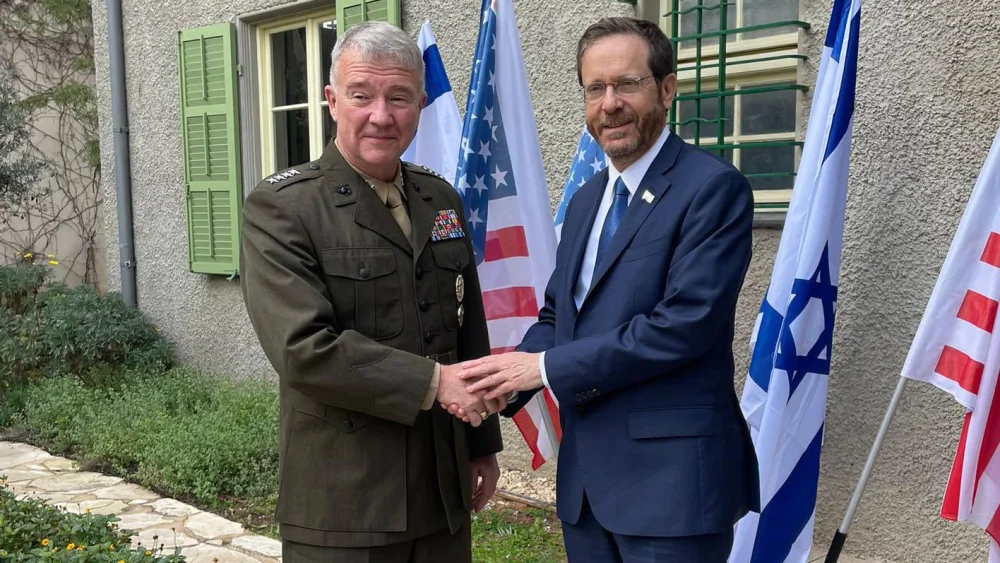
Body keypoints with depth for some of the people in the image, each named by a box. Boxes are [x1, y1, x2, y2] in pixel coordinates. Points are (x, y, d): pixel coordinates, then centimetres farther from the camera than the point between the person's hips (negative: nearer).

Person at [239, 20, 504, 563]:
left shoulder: (442, 199, 9)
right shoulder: (279, 208, -9)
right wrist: (432, 381, -18)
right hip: (343, 499, -5)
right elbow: (303, 347, -20)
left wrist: (483, 443, 15)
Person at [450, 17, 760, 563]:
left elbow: (683, 323, -20)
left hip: (670, 477, -7)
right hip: (585, 475, 7)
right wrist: (503, 383, -6)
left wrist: (545, 366, -16)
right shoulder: (585, 200, 13)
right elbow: (557, 315, 13)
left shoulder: (714, 187, -11)